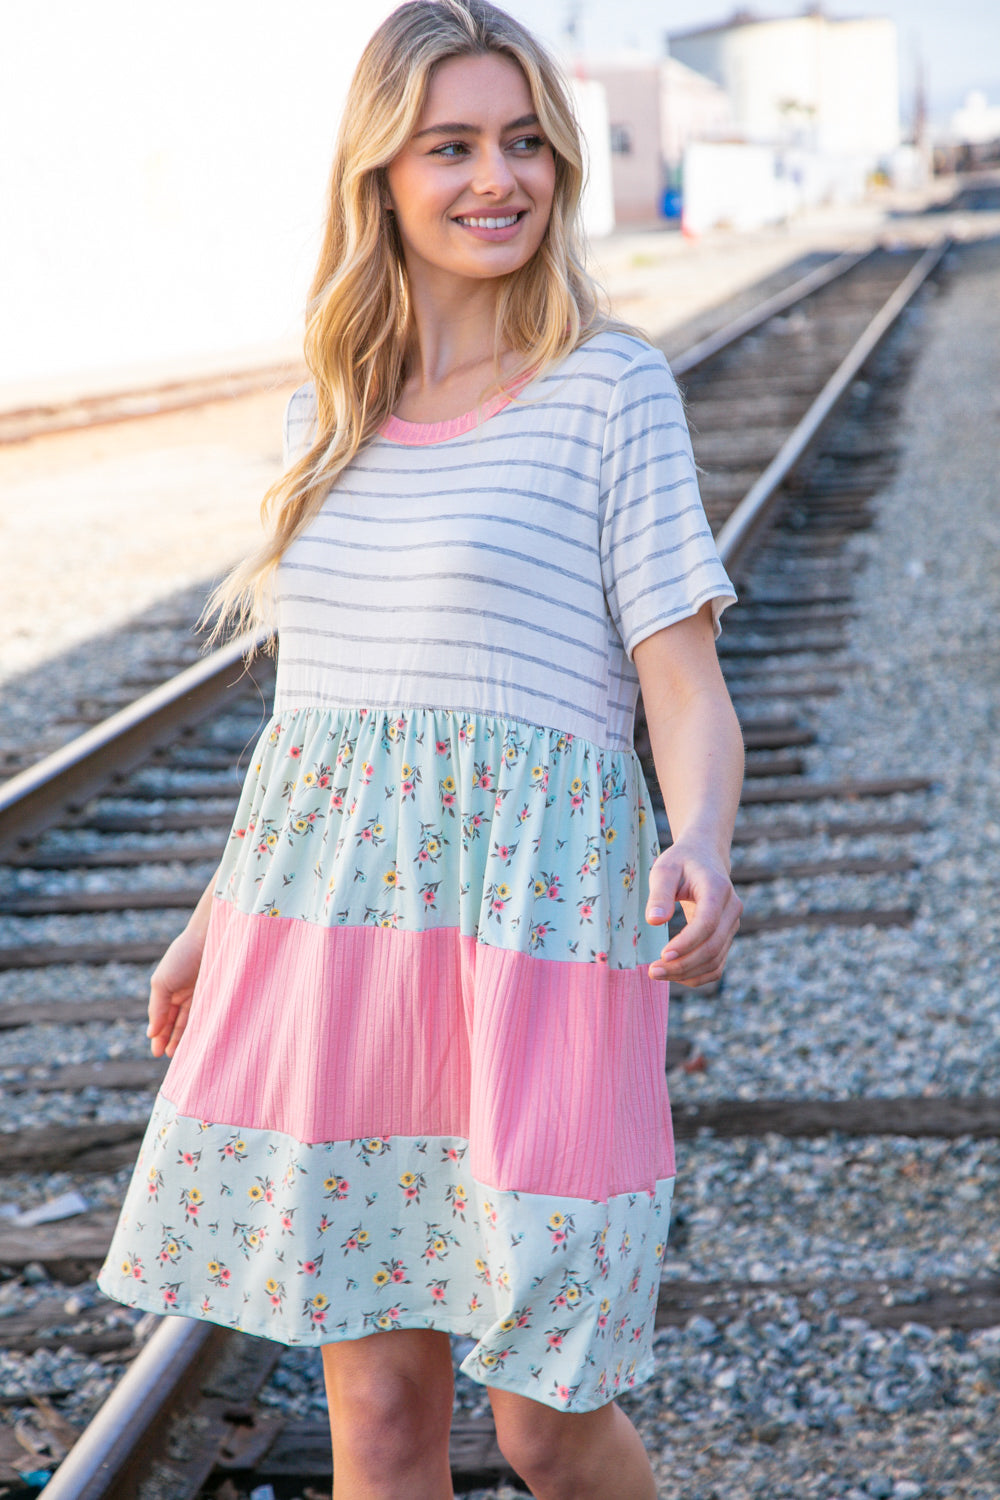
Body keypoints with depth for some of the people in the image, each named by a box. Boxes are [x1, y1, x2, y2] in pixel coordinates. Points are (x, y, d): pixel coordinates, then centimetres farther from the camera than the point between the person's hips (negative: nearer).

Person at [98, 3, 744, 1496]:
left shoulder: (611, 388, -1)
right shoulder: (328, 411, 13)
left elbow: (684, 687, -5)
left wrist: (702, 844, -25)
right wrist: (215, 916, 24)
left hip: (525, 917, -4)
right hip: (324, 924, 4)